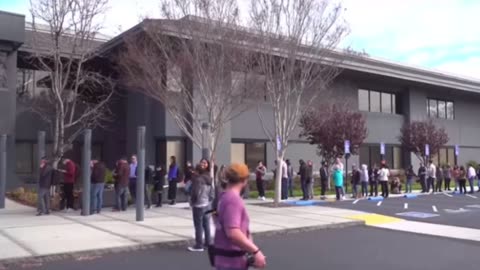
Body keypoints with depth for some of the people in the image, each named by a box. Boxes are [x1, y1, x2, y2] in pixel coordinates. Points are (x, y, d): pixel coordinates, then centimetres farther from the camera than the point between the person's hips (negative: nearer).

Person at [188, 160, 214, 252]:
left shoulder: (198, 179, -17)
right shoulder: (209, 179, 8)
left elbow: (195, 192, -17)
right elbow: (212, 192, 10)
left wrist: (192, 202, -2)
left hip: (198, 204, -8)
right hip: (207, 204, 8)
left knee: (198, 225, -3)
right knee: (206, 224, 15)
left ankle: (199, 245, 0)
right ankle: (208, 242, 22)